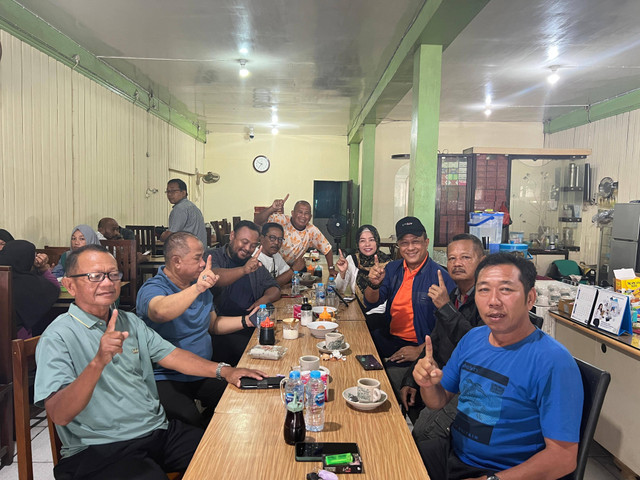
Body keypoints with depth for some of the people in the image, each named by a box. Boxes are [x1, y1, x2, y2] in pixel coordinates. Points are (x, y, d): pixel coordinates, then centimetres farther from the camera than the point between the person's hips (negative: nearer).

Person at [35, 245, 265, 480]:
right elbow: (59, 415, -18)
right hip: (101, 449, -6)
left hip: (159, 430, 6)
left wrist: (224, 370, -2)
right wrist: (98, 362, -34)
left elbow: (171, 355, 11)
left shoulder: (130, 322, 14)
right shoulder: (58, 337, -8)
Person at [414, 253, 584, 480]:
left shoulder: (553, 362, -20)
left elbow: (563, 457, -19)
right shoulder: (473, 338, 0)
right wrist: (428, 384, -14)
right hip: (453, 452, 6)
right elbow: (440, 400, 8)